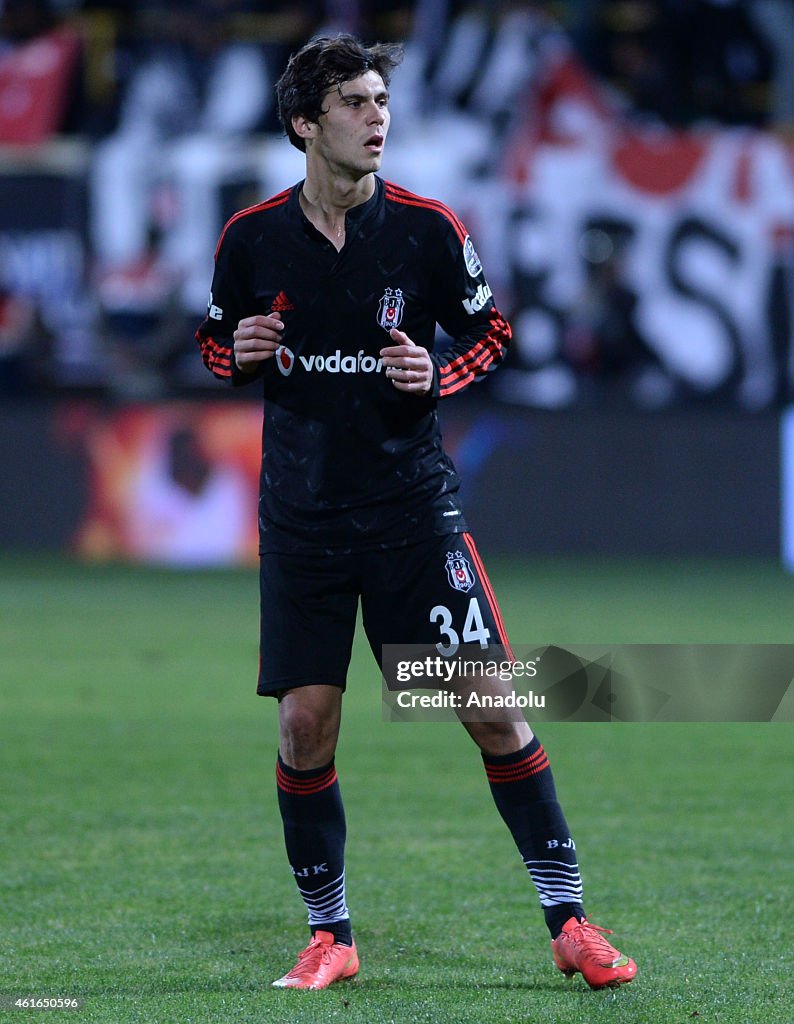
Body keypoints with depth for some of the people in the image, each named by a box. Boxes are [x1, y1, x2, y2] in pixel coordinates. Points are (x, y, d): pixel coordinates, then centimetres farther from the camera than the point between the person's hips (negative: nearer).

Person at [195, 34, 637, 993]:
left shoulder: (427, 228, -3)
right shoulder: (252, 237, -1)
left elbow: (487, 333, 8)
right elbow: (215, 342, 13)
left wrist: (437, 374, -12)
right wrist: (241, 353, -9)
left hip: (414, 507, -1)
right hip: (303, 517, 1)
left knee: (493, 708, -5)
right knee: (304, 725, -3)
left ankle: (569, 922, 3)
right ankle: (329, 936, 13)